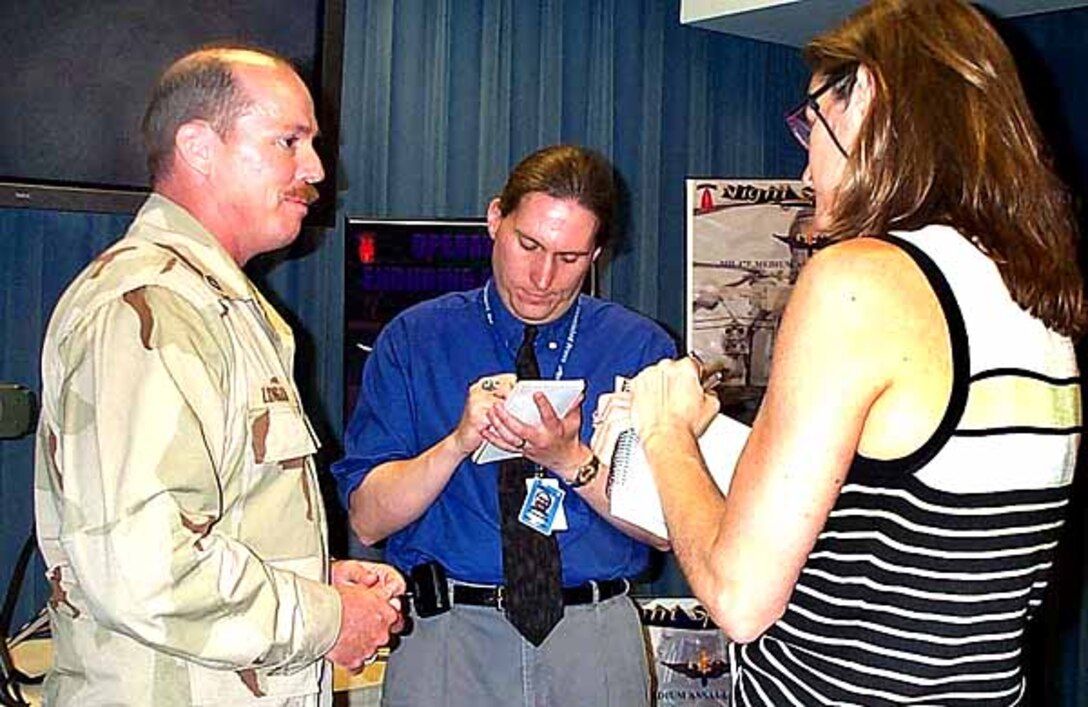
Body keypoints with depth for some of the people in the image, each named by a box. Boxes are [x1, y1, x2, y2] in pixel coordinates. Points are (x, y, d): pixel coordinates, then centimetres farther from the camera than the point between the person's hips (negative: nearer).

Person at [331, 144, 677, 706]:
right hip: (448, 637, 0)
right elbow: (367, 520, -4)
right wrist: (458, 441, -19)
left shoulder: (641, 348, 2)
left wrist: (571, 460, -18)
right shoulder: (413, 339, 1)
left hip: (596, 641, 1)